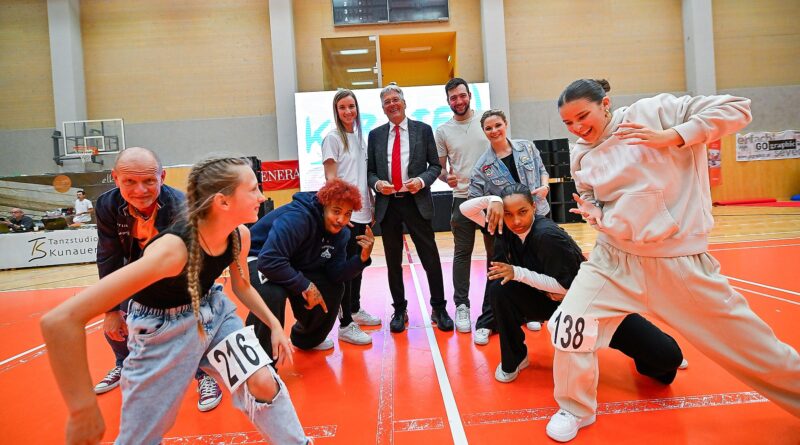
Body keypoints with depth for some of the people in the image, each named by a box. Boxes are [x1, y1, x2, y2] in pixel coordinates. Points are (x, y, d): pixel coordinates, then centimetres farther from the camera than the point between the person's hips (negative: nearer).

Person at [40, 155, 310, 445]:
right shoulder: (174, 249, -38)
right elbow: (60, 321, -42)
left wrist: (275, 325, 0)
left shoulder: (240, 235, -16)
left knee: (264, 383, -9)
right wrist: (82, 411, -38)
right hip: (164, 330, -4)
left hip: (214, 313, 5)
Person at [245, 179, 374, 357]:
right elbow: (269, 260, -41)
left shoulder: (340, 232, -7)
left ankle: (307, 339, 25)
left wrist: (362, 257, -25)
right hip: (257, 260, -8)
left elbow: (335, 275, -9)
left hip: (293, 266, 8)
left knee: (334, 288, 1)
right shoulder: (297, 218, -33)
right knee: (273, 295, -37)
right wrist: (306, 286, -35)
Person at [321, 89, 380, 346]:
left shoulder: (360, 137, 14)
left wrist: (372, 206, 14)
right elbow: (330, 178, -11)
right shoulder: (333, 138, -6)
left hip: (361, 211, 7)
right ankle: (345, 324, 4)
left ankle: (355, 310, 31)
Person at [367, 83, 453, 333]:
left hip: (416, 201, -2)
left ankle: (439, 308, 17)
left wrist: (422, 180, -14)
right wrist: (377, 183, -10)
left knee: (430, 257, 2)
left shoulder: (423, 130, 5)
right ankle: (399, 310, 23)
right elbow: (370, 171, 10)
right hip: (387, 203, 2)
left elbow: (435, 165, 4)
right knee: (393, 261, 9)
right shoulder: (375, 135, 10)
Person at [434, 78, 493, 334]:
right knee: (462, 253, 4)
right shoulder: (442, 131, 4)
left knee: (495, 251, 8)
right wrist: (446, 177, -16)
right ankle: (461, 306, 15)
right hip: (463, 198, 0)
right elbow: (439, 167, 8)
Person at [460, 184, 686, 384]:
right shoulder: (507, 229, -11)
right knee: (500, 288, -23)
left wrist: (518, 273, -28)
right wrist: (493, 200, -26)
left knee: (669, 356, -13)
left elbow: (566, 285, -25)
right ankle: (514, 359, -2)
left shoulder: (547, 234, -30)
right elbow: (465, 209, -8)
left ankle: (664, 359, 29)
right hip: (550, 301, 5)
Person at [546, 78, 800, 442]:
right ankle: (575, 410, 16)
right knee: (570, 323, -9)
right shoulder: (581, 156, 2)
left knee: (745, 342, 10)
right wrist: (594, 213, -6)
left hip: (679, 259, -2)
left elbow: (737, 108, -9)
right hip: (614, 258, 3)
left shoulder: (655, 111, -9)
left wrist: (673, 136, -20)